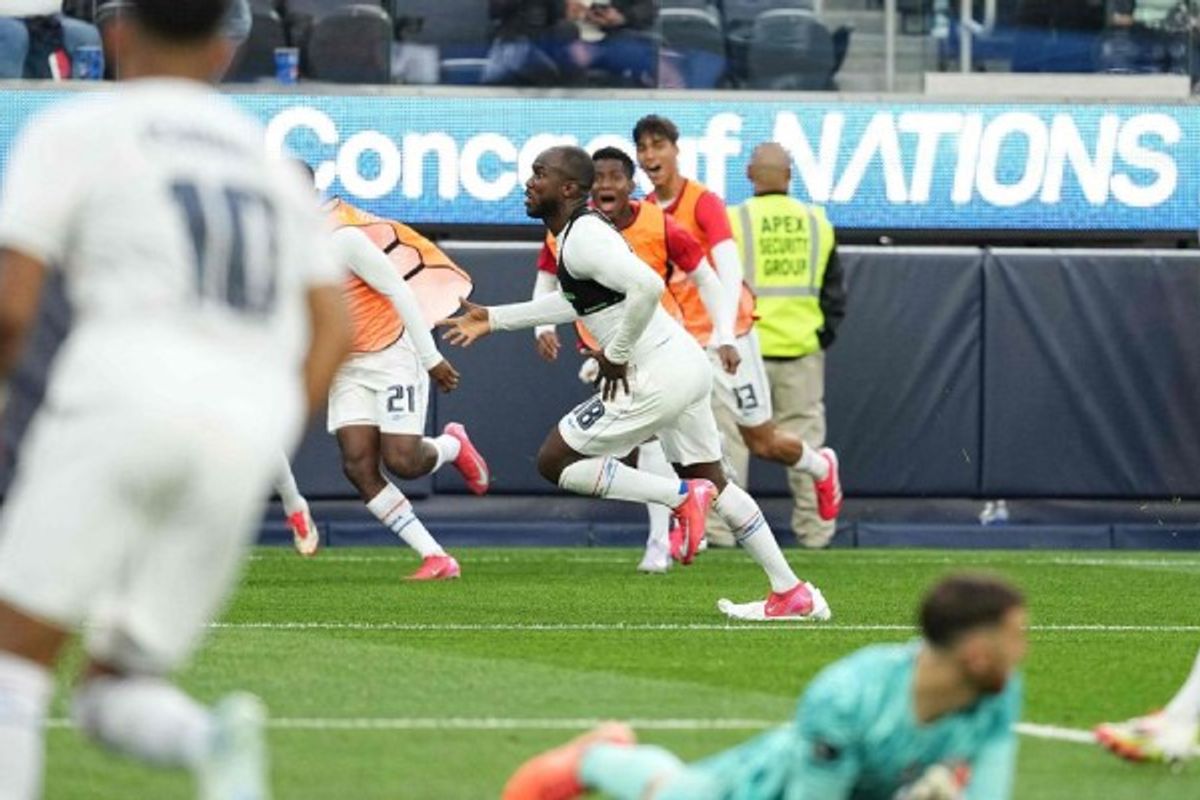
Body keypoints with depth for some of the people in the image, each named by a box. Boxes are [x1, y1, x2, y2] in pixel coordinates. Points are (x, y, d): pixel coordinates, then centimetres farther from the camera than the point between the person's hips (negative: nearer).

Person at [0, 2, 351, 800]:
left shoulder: (74, 131, 8)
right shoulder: (269, 160, 24)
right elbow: (334, 332, 15)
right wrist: (263, 456, 15)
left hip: (124, 402, -5)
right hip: (247, 434, 5)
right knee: (112, 695, 11)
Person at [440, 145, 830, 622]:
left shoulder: (581, 240, -17)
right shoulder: (582, 230, 15)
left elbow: (647, 286, -32)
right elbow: (575, 300, 33)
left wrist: (616, 354, -19)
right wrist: (495, 319, 34)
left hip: (658, 376, -10)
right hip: (687, 364, 10)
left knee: (555, 462, -3)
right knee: (711, 482, 20)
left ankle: (681, 496, -7)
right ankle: (793, 594, 21)